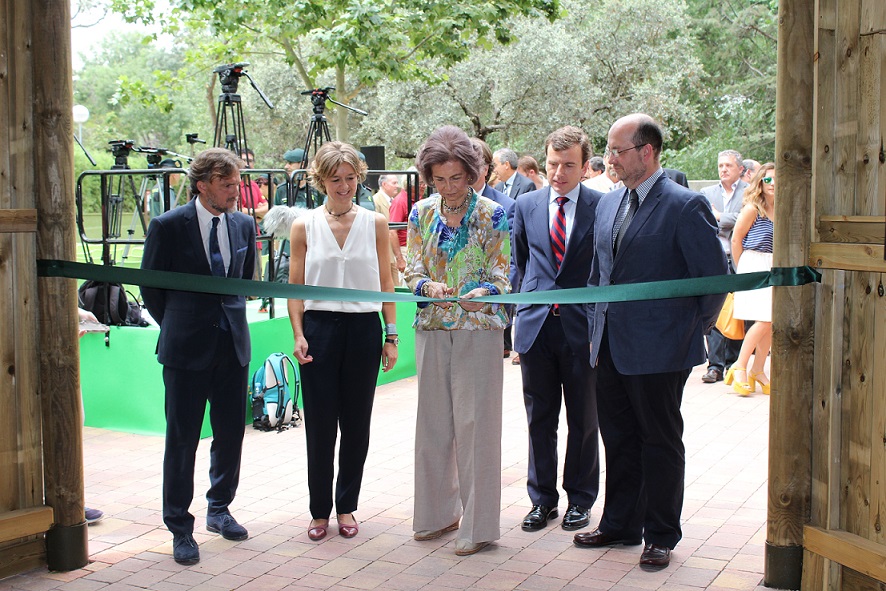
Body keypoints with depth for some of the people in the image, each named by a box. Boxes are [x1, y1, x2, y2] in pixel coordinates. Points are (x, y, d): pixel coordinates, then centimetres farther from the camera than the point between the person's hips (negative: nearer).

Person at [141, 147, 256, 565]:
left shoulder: (244, 224, 5)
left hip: (233, 345, 4)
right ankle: (180, 529, 14)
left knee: (231, 434, 12)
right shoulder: (168, 226, -9)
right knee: (182, 440, 2)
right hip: (187, 349, -4)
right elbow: (150, 287, 1)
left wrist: (229, 315, 14)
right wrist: (177, 326, 6)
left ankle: (219, 510, 31)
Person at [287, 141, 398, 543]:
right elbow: (296, 287, 5)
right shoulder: (304, 226, 3)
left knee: (356, 423, 7)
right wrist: (299, 335, -6)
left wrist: (391, 335, 2)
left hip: (363, 329, 1)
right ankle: (320, 510, 16)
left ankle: (346, 506, 21)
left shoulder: (375, 223, 5)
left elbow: (385, 284, 7)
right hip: (320, 328, -1)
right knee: (320, 425, 3)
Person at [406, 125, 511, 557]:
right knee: (433, 420, 9)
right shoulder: (421, 213, 6)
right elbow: (413, 270, 6)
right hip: (432, 327, 4)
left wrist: (482, 293, -27)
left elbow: (501, 276, -6)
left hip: (478, 327, -4)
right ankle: (439, 511, 24)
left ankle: (478, 524, 7)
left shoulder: (492, 215, -5)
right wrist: (428, 287, -16)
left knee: (475, 422, -2)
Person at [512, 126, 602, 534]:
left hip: (583, 327, -2)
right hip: (536, 326, 3)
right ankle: (542, 499, 22)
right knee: (539, 419, 10)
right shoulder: (526, 206, 7)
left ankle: (580, 499, 23)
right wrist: (530, 300, 13)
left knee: (583, 420, 9)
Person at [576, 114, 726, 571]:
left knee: (661, 442, 7)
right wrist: (596, 329, 14)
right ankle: (620, 525, 30)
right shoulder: (608, 204, 10)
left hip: (658, 349, -7)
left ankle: (661, 536, 20)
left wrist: (692, 330, -3)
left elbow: (715, 277, -10)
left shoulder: (685, 206, -13)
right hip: (610, 346, 7)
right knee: (618, 439, 16)